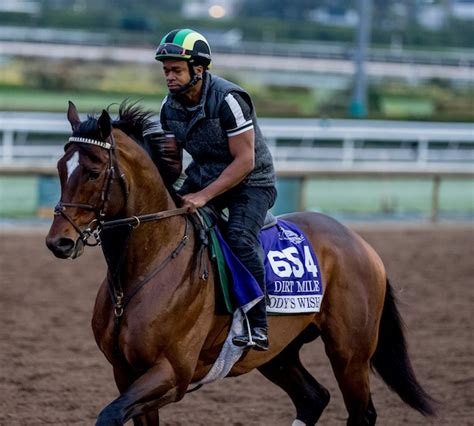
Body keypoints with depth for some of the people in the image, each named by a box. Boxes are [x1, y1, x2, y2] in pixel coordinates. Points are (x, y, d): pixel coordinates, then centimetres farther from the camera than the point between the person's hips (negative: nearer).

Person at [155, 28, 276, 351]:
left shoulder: (228, 99, -24)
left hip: (250, 182, -7)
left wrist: (204, 197, -29)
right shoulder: (170, 106, -3)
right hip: (203, 177, 7)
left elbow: (245, 161, -25)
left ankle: (257, 326, -27)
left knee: (240, 237, -31)